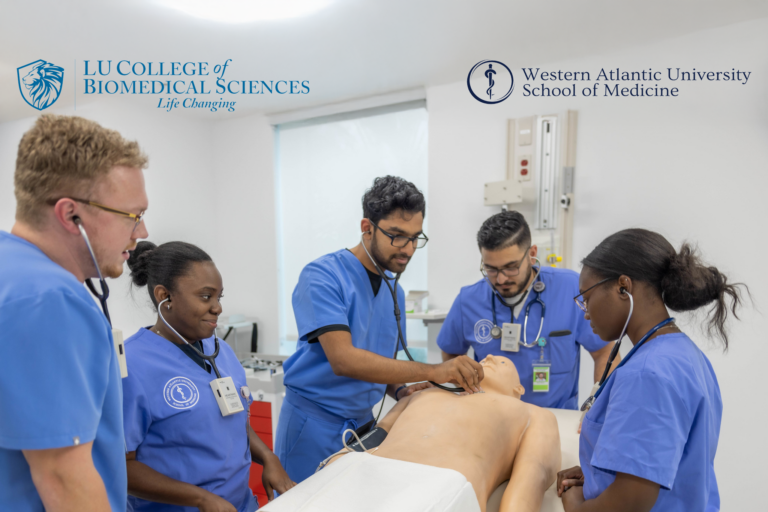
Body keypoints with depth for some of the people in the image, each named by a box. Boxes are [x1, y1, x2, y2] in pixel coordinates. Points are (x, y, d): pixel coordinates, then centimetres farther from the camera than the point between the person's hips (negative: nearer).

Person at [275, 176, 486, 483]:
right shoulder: (322, 276, -17)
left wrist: (401, 391, -9)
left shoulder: (394, 292, 6)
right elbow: (343, 360, -28)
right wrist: (432, 372, -32)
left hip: (364, 423, 6)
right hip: (315, 424, -6)